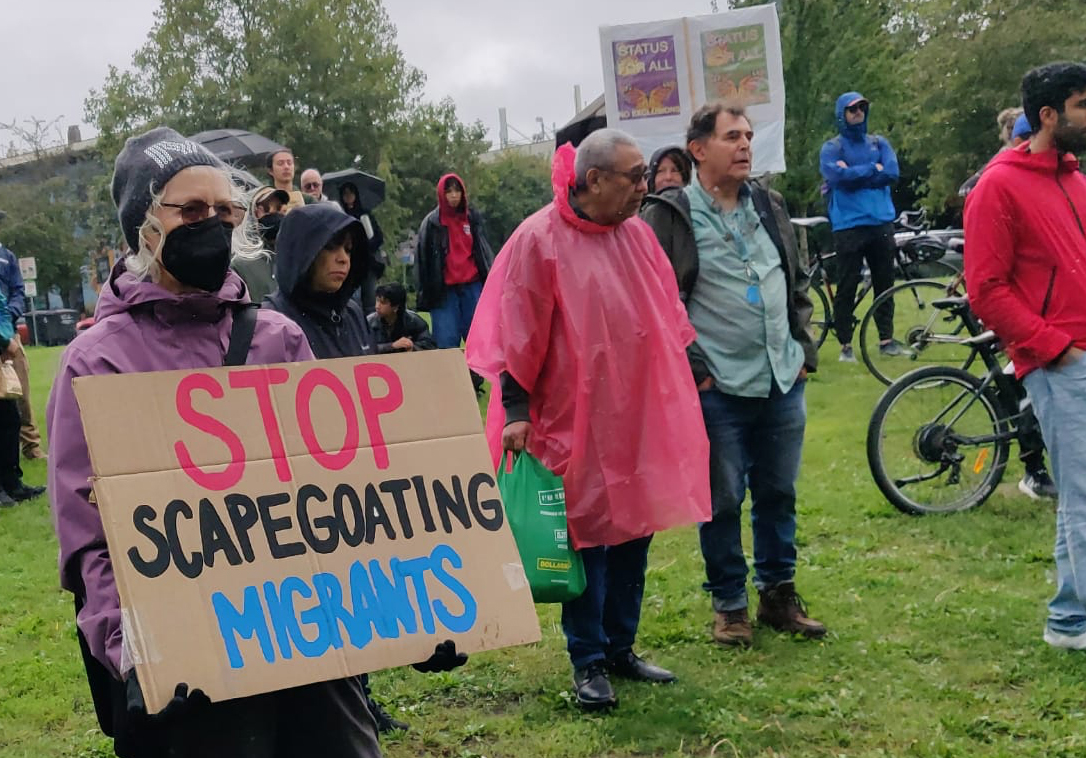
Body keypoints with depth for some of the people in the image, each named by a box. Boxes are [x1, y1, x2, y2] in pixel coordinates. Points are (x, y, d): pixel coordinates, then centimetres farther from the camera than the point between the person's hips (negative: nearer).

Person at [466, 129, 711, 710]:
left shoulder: (636, 233, 7)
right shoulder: (540, 240, -11)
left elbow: (668, 314, 17)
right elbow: (518, 334, -10)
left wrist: (688, 374, 18)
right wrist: (516, 410, -11)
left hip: (641, 413, 6)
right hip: (576, 420, -6)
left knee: (635, 529, 12)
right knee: (587, 535, 2)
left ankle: (620, 647, 26)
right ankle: (588, 661, 14)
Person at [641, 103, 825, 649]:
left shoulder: (769, 208, 12)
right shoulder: (671, 217, -7)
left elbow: (798, 282, 20)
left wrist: (804, 347, 11)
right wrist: (690, 366, -13)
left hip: (784, 382, 5)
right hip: (718, 390, -5)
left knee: (778, 495, 13)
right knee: (723, 502, 4)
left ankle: (778, 593, 26)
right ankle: (729, 605, 17)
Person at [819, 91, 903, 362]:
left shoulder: (879, 143, 15)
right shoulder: (832, 148, 4)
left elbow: (892, 173, -3)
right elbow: (838, 175, -16)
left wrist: (854, 174, -9)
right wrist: (872, 169, -7)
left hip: (881, 223, 4)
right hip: (849, 226, -4)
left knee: (885, 284, 8)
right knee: (847, 288, -3)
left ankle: (886, 339, 16)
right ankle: (845, 345, 2)